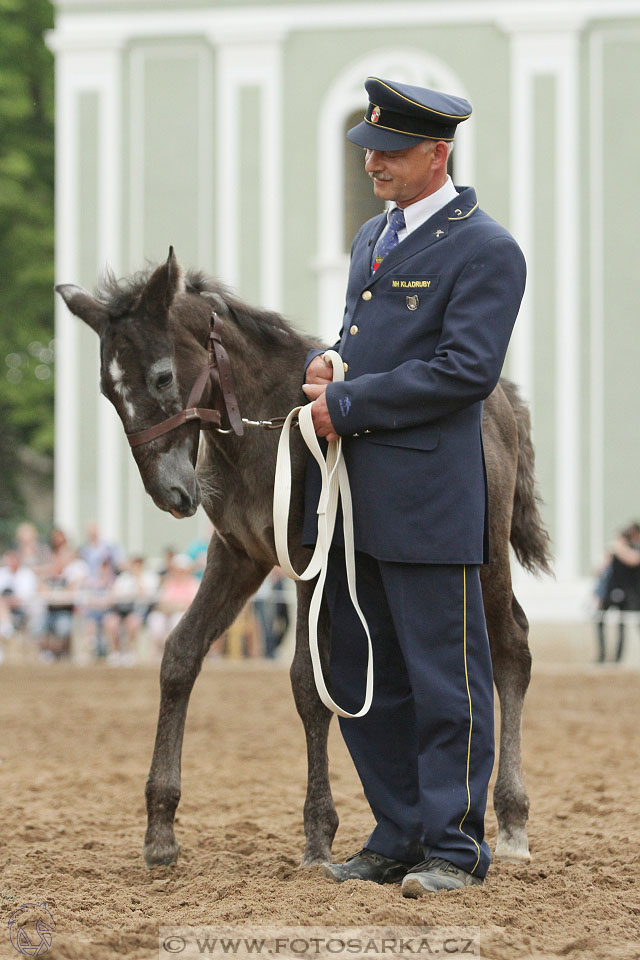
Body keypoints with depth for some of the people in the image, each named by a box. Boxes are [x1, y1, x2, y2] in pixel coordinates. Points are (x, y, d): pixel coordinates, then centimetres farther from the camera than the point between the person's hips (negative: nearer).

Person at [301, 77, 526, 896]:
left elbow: (466, 368, -17)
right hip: (349, 494, 9)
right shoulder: (372, 238, 18)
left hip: (425, 500, -8)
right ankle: (397, 838, 22)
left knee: (444, 681, -1)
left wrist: (348, 404, -15)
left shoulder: (485, 250, -8)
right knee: (362, 680, 12)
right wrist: (322, 366, 2)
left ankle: (453, 845, 8)